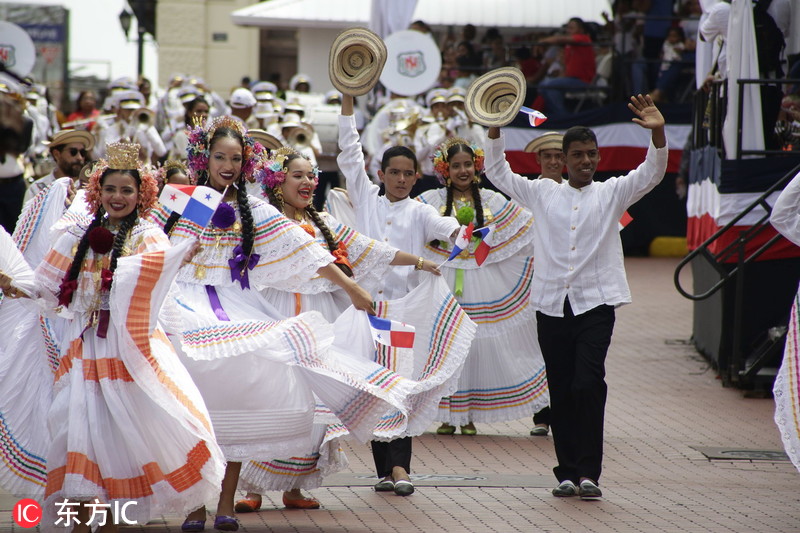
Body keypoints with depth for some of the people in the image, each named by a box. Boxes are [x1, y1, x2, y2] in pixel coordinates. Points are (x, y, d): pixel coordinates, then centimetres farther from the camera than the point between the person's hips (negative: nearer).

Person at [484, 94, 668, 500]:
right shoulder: (543, 193, 12)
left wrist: (658, 133, -22)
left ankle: (588, 471, -14)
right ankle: (567, 472, 10)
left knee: (588, 383, -15)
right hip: (551, 305, 2)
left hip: (595, 303, -2)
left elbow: (651, 173, -4)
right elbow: (498, 173, 14)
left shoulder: (612, 193, 8)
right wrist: (494, 130, 1)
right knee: (561, 391, 4)